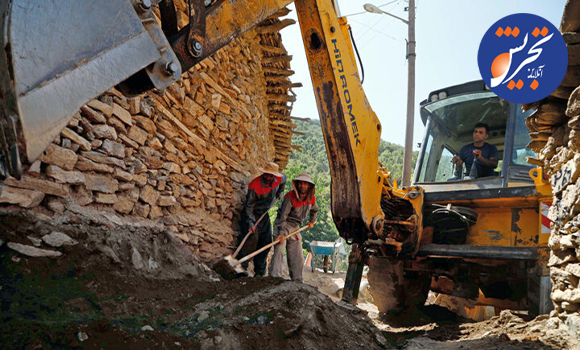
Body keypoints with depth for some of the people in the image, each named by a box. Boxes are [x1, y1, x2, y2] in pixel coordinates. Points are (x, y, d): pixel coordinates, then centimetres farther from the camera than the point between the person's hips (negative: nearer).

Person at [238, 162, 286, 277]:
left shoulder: (279, 179, -10)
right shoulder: (254, 186, -27)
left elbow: (284, 179, 18)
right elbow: (249, 206, -23)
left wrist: (280, 192, 19)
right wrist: (250, 223, -29)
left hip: (264, 214, 6)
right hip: (252, 214, -6)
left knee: (266, 242, 3)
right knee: (252, 238, -21)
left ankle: (259, 272, 12)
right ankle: (241, 266, -13)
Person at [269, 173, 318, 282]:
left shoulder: (312, 198, -1)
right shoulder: (290, 197, -21)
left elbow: (314, 209, 24)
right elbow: (283, 216, -25)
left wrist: (312, 221, 31)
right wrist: (281, 232, -33)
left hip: (295, 228, 6)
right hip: (282, 225, -6)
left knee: (297, 256, 7)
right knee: (279, 250, -20)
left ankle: (297, 280, 17)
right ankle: (275, 276, -21)